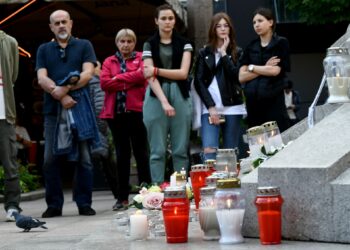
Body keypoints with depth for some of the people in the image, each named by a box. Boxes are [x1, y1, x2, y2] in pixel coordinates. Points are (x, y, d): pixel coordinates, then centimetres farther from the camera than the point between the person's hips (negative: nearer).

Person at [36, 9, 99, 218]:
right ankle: (54, 205, 6)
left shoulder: (84, 46, 12)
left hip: (80, 107, -2)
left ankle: (84, 204, 4)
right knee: (51, 159, -1)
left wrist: (65, 89, -14)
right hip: (53, 109, 2)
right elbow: (42, 78, 3)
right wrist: (60, 96, -12)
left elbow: (88, 73, -2)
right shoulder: (44, 50, 16)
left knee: (84, 159, -2)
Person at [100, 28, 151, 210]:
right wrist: (129, 82, -6)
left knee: (140, 153, 1)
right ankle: (122, 197, 8)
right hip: (116, 112, 2)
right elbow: (104, 83, -1)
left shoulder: (141, 58, 9)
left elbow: (141, 75, -11)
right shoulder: (109, 62, 14)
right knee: (122, 155, 5)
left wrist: (118, 78, -4)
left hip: (136, 111, -2)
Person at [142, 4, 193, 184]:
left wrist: (157, 70, -8)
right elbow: (150, 76, -5)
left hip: (180, 97, 1)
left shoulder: (184, 44, 9)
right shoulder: (149, 45, 6)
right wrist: (164, 102, -18)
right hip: (156, 98, -1)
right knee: (158, 150, -3)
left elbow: (183, 73, -2)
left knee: (181, 149, 1)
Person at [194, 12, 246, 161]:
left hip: (232, 108, 1)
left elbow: (237, 76, -6)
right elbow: (198, 82, 3)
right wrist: (211, 107, -8)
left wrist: (224, 53, -3)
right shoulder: (204, 53, 11)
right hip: (209, 108, 0)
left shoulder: (237, 53, 11)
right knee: (209, 152, -17)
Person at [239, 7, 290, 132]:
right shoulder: (250, 47, 15)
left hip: (273, 102, -4)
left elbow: (275, 70, -10)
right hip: (253, 102, 4)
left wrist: (252, 67, 3)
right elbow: (241, 77, 5)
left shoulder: (281, 43, 4)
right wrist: (265, 68, -5)